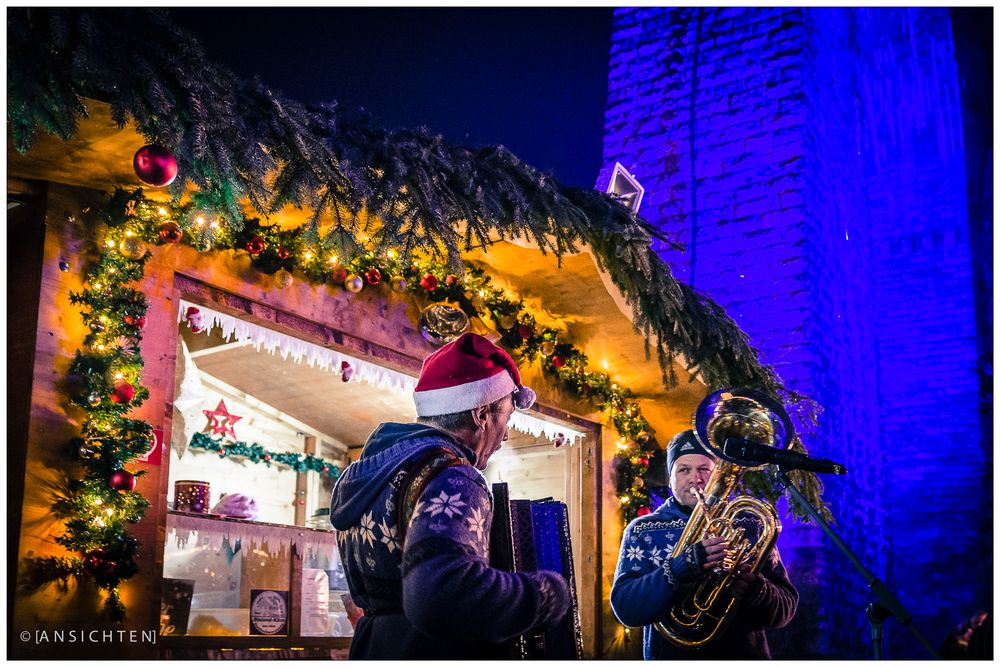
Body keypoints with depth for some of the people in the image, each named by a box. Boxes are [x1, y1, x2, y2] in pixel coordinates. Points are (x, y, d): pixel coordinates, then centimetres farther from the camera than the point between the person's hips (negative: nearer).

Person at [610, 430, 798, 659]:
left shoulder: (750, 526, 4)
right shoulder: (642, 531, 1)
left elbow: (786, 608, 3)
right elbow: (626, 608, -9)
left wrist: (755, 588, -17)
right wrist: (683, 567, -21)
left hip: (745, 654, 3)